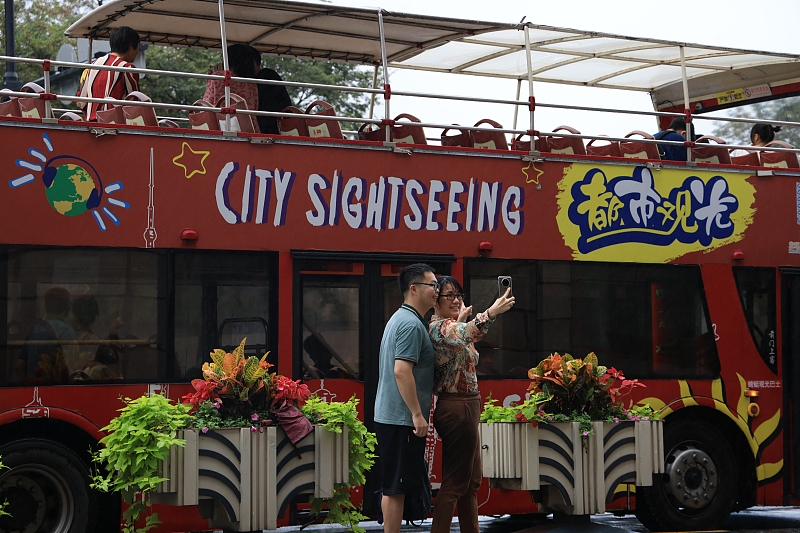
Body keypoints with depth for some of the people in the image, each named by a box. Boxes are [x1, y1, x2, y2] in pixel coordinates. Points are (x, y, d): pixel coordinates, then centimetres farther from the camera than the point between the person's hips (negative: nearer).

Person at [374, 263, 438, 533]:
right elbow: (402, 371, -25)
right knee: (396, 488, -6)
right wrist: (417, 414, -22)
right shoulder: (412, 324, -16)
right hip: (402, 419, -10)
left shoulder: (400, 318, 17)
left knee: (393, 487, 13)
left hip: (390, 416, 10)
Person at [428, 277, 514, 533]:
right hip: (457, 408, -10)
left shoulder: (450, 325, 14)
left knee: (471, 480, 14)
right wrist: (489, 314, -51)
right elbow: (462, 335, -39)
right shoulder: (439, 327, -17)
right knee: (455, 482, -8)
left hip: (465, 408, 10)